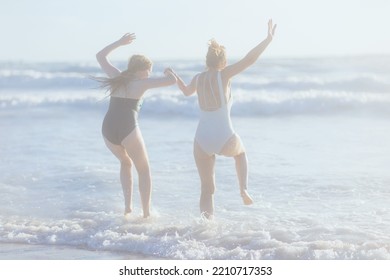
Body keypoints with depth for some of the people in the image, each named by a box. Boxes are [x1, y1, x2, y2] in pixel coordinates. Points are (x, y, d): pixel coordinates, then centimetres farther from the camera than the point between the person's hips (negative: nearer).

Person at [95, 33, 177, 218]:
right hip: (127, 128, -5)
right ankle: (146, 214, 7)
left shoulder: (117, 77, 17)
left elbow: (100, 56, 31)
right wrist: (167, 73, 23)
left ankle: (128, 206, 18)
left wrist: (119, 43, 38)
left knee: (126, 163, 30)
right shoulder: (142, 82, 4)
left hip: (108, 129, 5)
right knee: (144, 170, 14)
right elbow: (172, 81, 0)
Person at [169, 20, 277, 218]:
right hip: (225, 140, -3)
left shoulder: (198, 79, 6)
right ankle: (244, 190, 18)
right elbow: (249, 60, -14)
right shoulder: (223, 75, -8)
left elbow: (187, 91, 29)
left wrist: (175, 77, 46)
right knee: (240, 152, 35)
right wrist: (268, 39, -11)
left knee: (207, 189, 11)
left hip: (202, 142, 3)